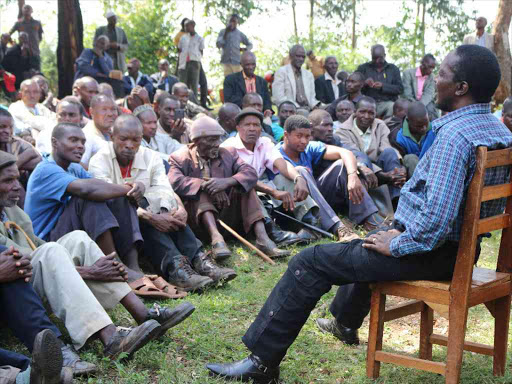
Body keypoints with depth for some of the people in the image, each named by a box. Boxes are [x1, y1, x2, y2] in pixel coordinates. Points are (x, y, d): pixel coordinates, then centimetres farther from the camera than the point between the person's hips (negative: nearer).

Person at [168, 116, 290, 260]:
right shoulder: (180, 158, 3)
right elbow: (175, 182, -18)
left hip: (227, 214, 3)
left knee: (243, 184, -14)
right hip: (198, 218, -3)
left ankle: (262, 237, -30)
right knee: (201, 190, -24)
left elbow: (251, 173, -6)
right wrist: (206, 185, -26)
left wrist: (228, 182, -25)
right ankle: (216, 237, -46)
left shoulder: (227, 154, 11)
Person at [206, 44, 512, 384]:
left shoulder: (455, 136, -26)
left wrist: (396, 245, -17)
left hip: (431, 254, -10)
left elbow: (437, 218, -35)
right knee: (363, 247, 36)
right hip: (462, 248, 10)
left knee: (309, 263, -3)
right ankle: (346, 322, 55)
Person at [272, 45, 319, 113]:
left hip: (307, 112, 4)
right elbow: (278, 98, -7)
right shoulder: (281, 72, 3)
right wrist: (297, 107, -15)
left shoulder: (309, 75, 21)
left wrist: (315, 106, -3)